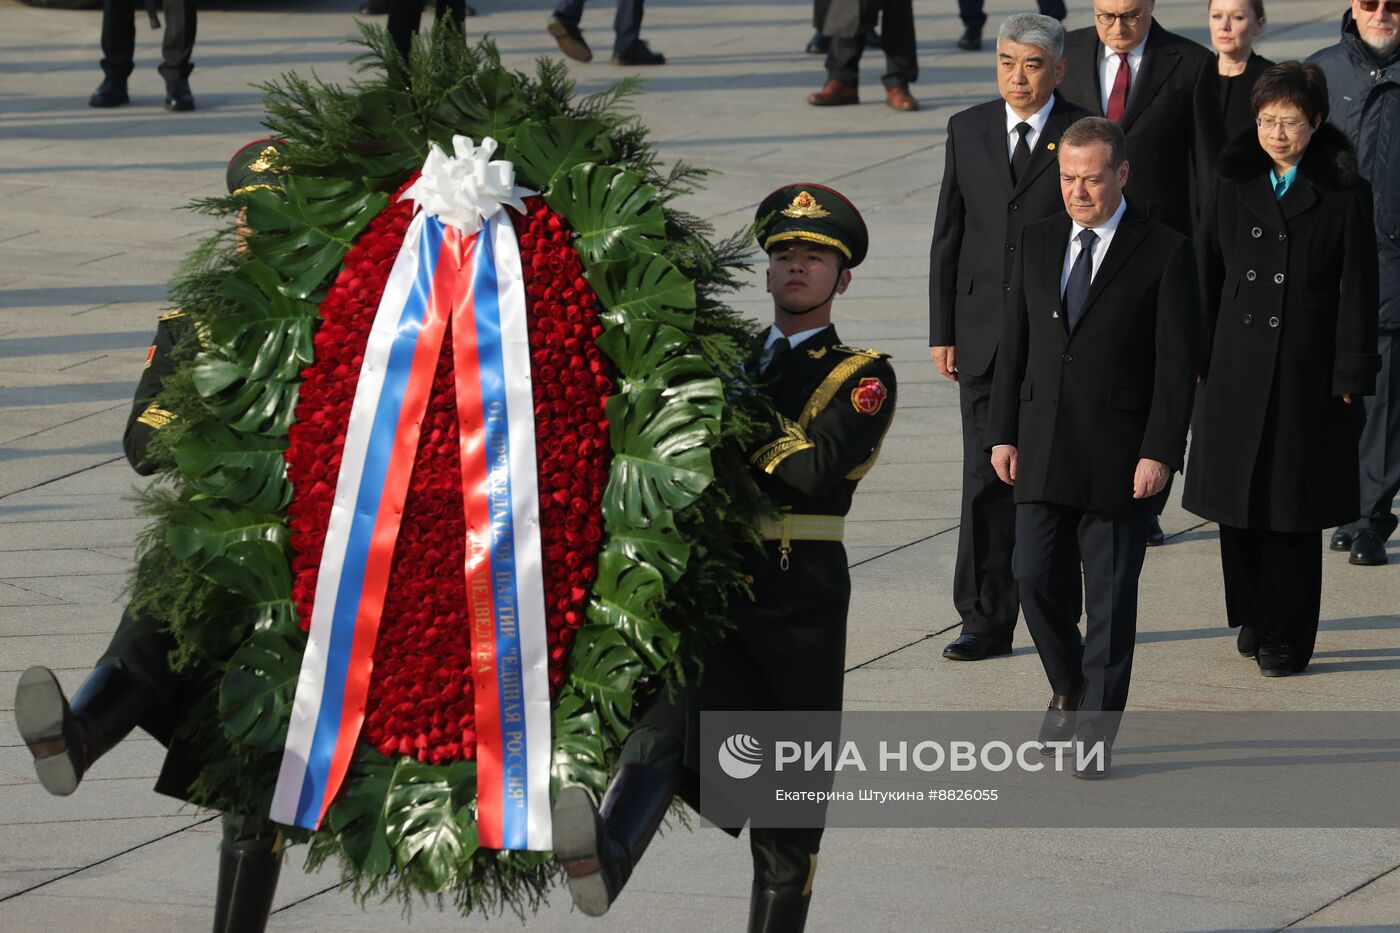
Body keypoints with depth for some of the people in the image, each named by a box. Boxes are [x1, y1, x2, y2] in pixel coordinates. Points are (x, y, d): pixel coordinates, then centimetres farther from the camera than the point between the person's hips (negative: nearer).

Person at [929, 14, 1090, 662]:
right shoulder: (968, 130, 8)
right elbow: (948, 237, 10)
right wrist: (942, 331, 5)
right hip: (984, 334, 3)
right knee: (987, 477, 1)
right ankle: (986, 620, 4)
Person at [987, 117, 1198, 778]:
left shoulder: (1164, 253, -5)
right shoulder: (1038, 243, 9)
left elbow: (1177, 364, -7)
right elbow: (1015, 345, 12)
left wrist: (1159, 452, -13)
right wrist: (1002, 433, 6)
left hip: (1121, 456, -4)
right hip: (1043, 450, 4)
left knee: (1111, 597, 1)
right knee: (1037, 580, 1)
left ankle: (1096, 733, 9)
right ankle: (1070, 687, 27)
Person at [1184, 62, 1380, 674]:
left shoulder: (1342, 195, -2)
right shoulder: (1234, 188, 7)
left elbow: (1358, 292, -2)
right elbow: (1207, 276, 10)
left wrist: (1351, 376, -6)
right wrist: (1200, 359, 5)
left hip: (1306, 372, -3)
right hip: (1238, 368, 3)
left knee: (1292, 509, 0)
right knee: (1239, 502, 6)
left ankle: (1285, 635, 8)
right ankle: (1253, 616, 23)